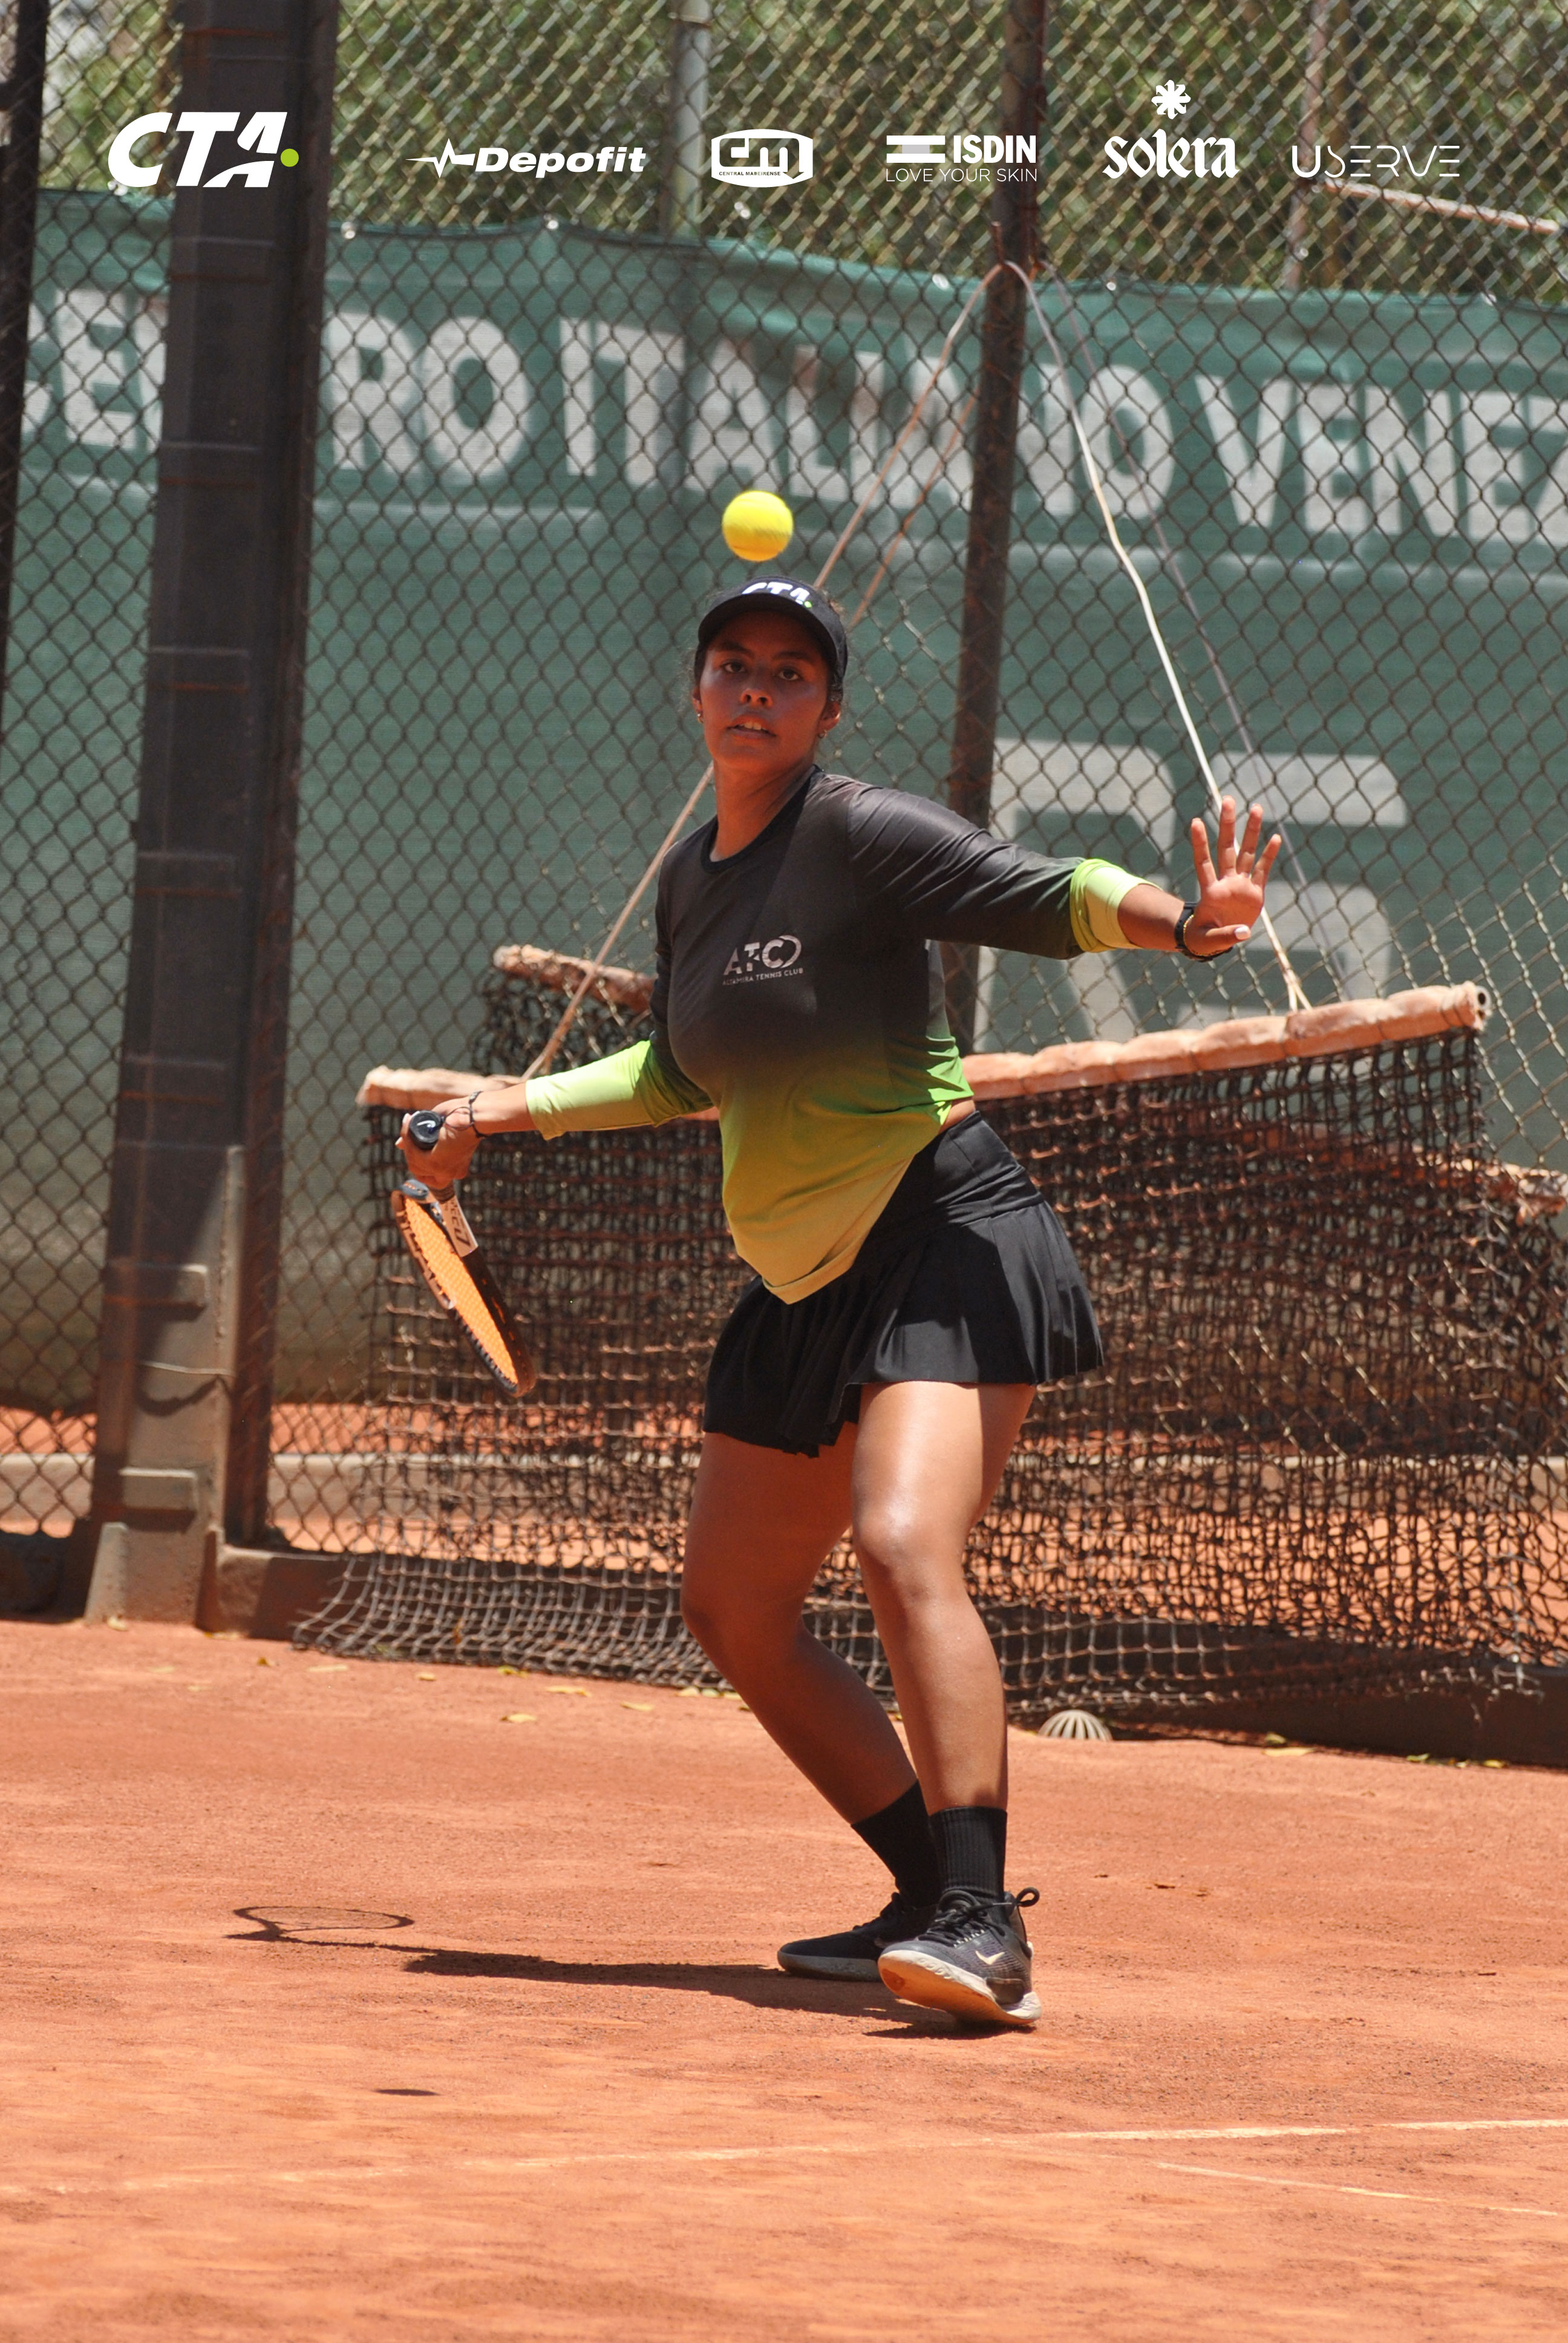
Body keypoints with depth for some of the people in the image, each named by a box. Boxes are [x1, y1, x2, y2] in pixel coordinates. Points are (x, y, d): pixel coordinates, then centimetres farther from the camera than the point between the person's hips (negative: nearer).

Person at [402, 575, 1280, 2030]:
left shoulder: (859, 836, -12)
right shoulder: (694, 880, 12)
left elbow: (1047, 899, -22)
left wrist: (1185, 920, -41)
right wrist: (512, 1108, 28)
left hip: (945, 1244, -9)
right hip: (807, 1283, 9)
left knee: (903, 1543, -28)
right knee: (733, 1609, 10)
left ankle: (983, 1932, -34)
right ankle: (937, 1901, 19)